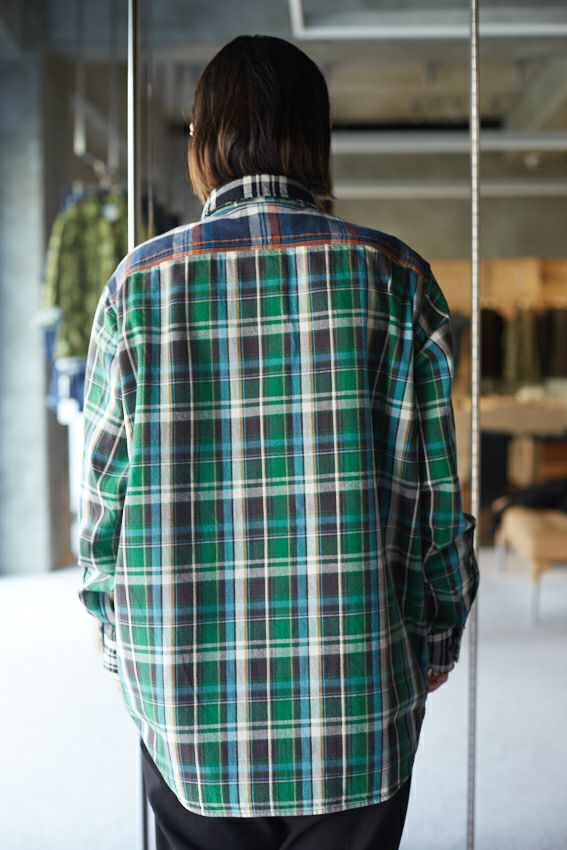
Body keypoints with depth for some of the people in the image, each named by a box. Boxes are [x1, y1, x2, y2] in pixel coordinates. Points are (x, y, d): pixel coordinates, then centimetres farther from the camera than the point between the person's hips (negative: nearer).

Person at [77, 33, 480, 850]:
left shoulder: (141, 282, -5)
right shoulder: (392, 276, -5)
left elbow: (102, 494, -1)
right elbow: (435, 491, -3)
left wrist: (123, 644, 14)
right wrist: (439, 636, 12)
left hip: (191, 709, 1)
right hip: (358, 695, 0)